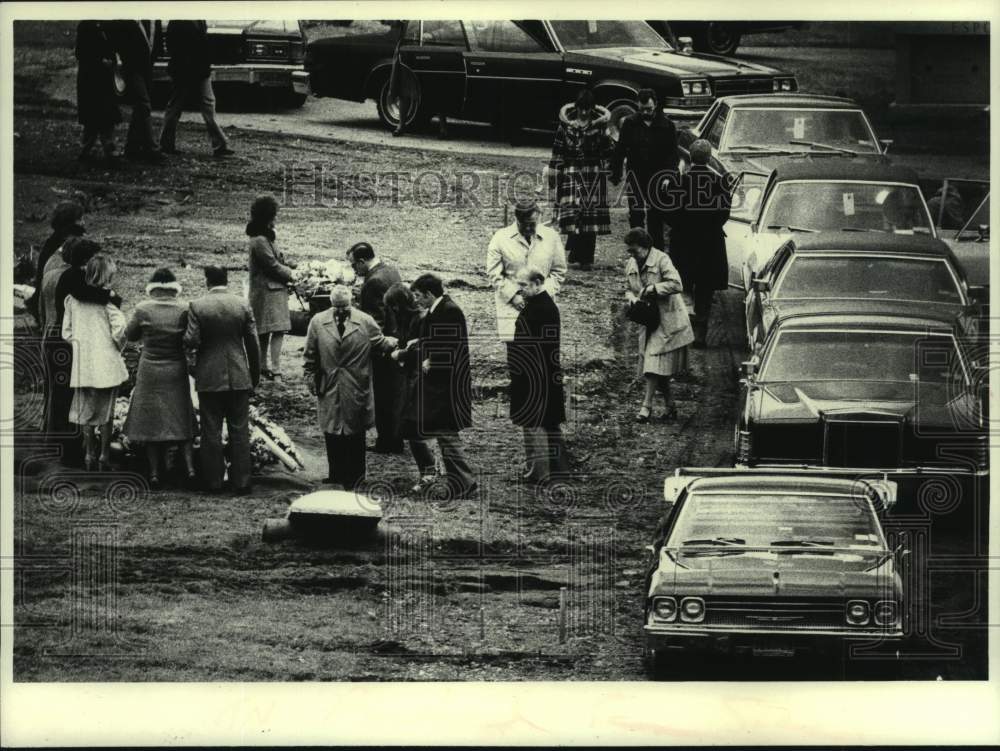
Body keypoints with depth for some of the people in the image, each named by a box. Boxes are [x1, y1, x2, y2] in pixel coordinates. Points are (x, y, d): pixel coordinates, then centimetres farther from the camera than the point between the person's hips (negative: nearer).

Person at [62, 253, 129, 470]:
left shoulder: (72, 299, 1)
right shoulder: (107, 298, -11)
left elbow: (66, 332, 3)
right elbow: (119, 329, -18)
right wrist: (119, 346, 1)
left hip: (82, 362, 3)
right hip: (107, 362, -3)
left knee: (86, 410, 12)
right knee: (106, 411, 7)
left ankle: (89, 455, 15)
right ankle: (105, 456, 9)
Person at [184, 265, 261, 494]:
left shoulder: (197, 306, -7)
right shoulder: (242, 305, -1)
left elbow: (190, 341, -13)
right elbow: (253, 344, 1)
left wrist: (192, 355, 11)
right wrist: (255, 376, 11)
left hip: (209, 378, -1)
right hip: (239, 377, 1)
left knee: (211, 432, 6)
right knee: (239, 432, 7)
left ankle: (213, 482, 8)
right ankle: (241, 482, 6)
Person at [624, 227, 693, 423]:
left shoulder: (661, 260, -14)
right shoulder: (631, 265, 8)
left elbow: (676, 284, -20)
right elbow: (628, 289, 19)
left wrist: (652, 289, -23)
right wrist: (631, 297, -3)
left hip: (667, 320, -7)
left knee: (654, 363, -12)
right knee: (660, 367, 8)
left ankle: (647, 405, -11)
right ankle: (670, 405, 18)